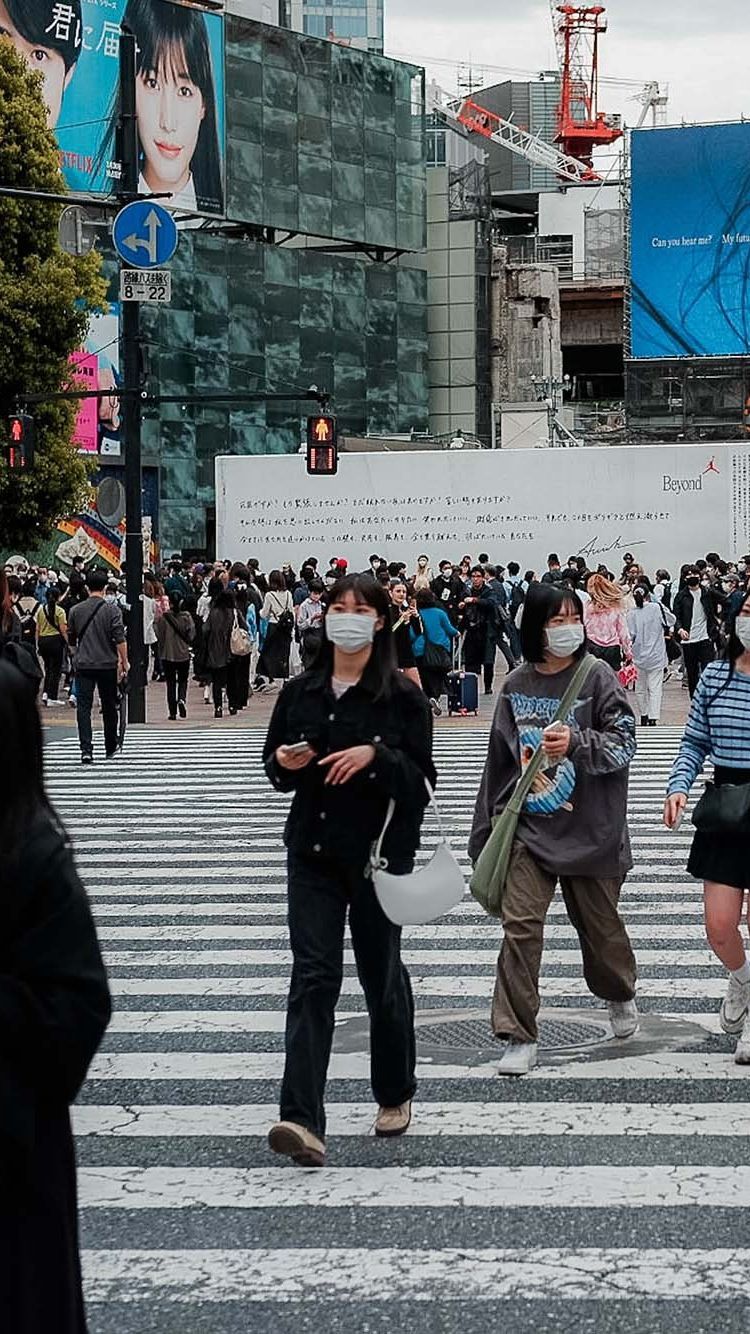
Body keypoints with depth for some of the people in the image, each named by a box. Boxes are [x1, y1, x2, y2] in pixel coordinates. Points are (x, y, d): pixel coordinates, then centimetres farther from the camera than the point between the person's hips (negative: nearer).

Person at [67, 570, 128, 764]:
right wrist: (124, 662, -1)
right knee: (109, 707, 13)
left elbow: (71, 640, 14)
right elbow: (120, 639, -11)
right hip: (107, 665, -1)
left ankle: (86, 750, -15)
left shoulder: (76, 610, 3)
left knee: (83, 707, -2)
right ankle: (111, 748, 26)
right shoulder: (112, 609, -6)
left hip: (83, 665, 1)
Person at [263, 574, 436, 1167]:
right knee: (313, 975, -8)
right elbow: (276, 769, 16)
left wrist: (376, 755, -24)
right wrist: (285, 763, -7)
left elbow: (421, 780, -8)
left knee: (382, 974, 10)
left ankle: (396, 1094, 33)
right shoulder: (300, 692, 7)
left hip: (380, 852, -2)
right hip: (313, 850, 2)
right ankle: (304, 1120, -15)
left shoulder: (402, 696, -5)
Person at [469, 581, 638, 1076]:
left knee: (599, 923, 14)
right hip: (529, 829, 2)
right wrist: (487, 829, 11)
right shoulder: (516, 686, 4)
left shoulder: (598, 677, -6)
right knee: (519, 926, -9)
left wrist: (576, 743, -26)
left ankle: (620, 994, 45)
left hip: (590, 831, -2)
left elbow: (624, 743, -10)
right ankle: (520, 1037, -3)